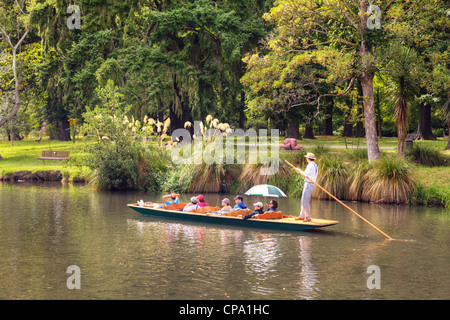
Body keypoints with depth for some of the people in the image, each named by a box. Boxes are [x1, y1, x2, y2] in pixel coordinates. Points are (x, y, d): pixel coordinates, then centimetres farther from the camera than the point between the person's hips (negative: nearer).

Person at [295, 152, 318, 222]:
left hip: (308, 184, -10)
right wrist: (300, 171, 23)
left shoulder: (310, 165, -14)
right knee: (303, 200, 16)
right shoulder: (315, 166, 16)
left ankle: (308, 217, -8)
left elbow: (306, 175, -20)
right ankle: (302, 216, 23)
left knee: (305, 201, -9)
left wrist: (300, 171, -5)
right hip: (311, 184, 10)